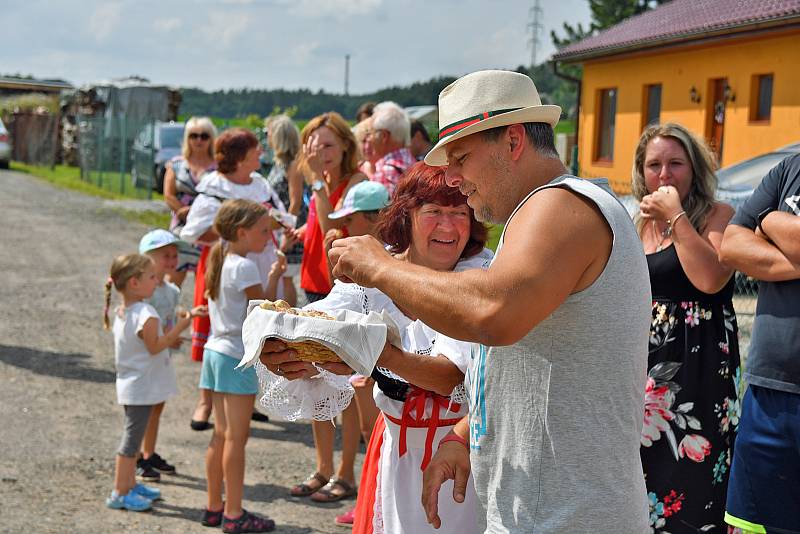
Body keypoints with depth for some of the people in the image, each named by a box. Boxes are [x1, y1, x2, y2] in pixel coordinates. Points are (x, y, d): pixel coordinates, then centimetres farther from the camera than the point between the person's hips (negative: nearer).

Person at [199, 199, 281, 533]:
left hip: (217, 351, 9)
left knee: (221, 434, 14)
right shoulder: (245, 267, -16)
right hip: (239, 357, -9)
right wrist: (275, 277, -3)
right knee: (236, 437, -3)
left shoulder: (220, 261, 11)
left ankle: (214, 507, 20)